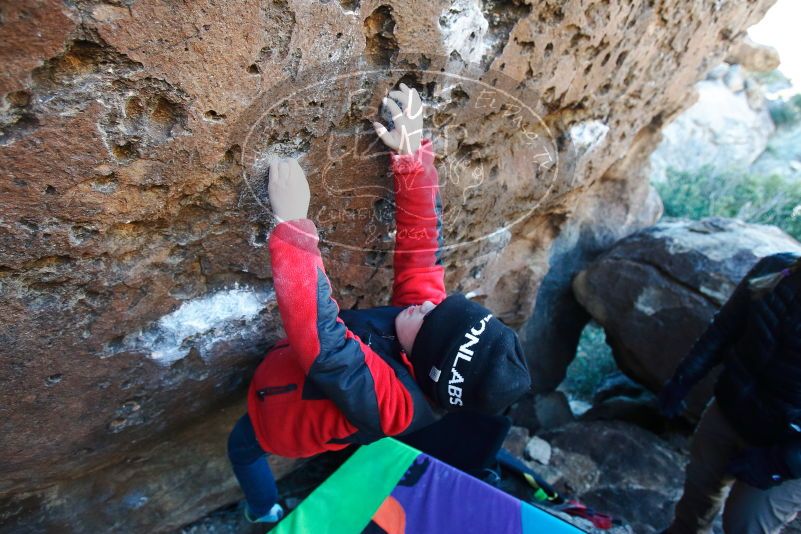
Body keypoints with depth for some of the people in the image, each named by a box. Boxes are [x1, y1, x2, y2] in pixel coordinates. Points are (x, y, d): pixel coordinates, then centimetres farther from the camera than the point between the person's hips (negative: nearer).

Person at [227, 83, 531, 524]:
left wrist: (293, 222, -64)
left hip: (276, 416, -5)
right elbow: (421, 244, -28)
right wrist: (412, 153, -36)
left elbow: (320, 334, -62)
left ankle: (266, 514, 54)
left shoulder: (387, 402, -48)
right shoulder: (427, 316, -28)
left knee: (241, 443, 29)